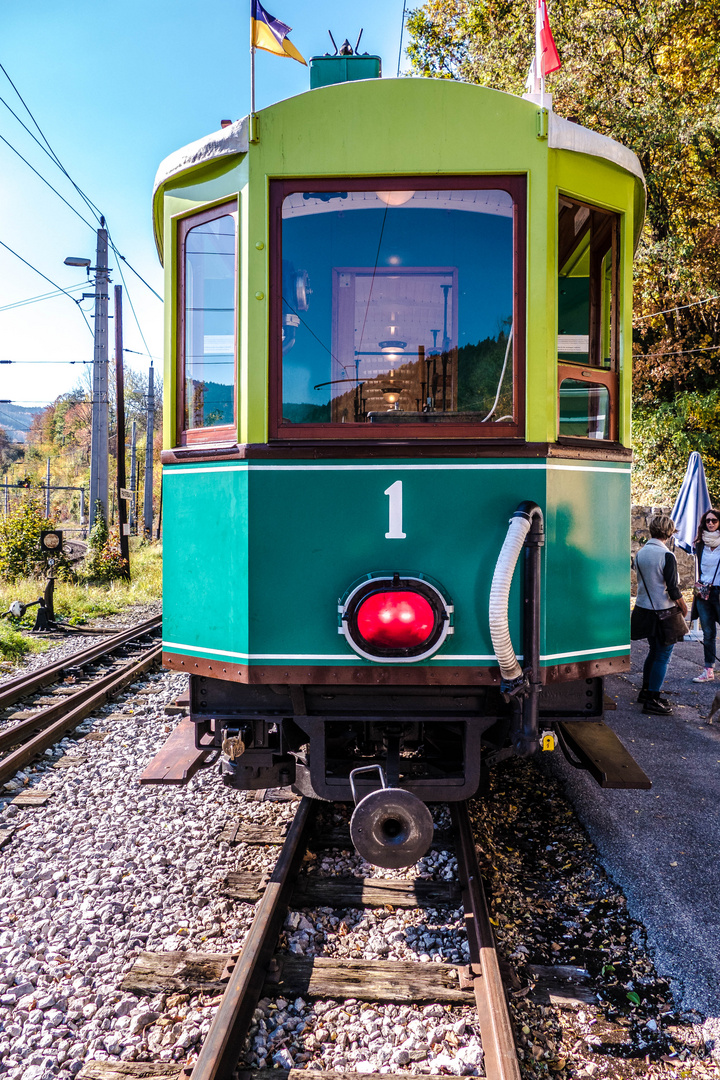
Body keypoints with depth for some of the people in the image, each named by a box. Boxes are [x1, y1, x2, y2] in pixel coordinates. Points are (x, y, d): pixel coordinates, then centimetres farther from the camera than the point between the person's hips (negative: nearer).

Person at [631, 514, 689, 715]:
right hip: (663, 611, -7)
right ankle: (652, 700, 5)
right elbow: (673, 589, -16)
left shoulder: (640, 553, 3)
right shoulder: (667, 556, -18)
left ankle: (646, 691, 30)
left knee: (654, 651, 21)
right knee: (663, 655, 2)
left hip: (643, 608, 7)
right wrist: (683, 606, 0)